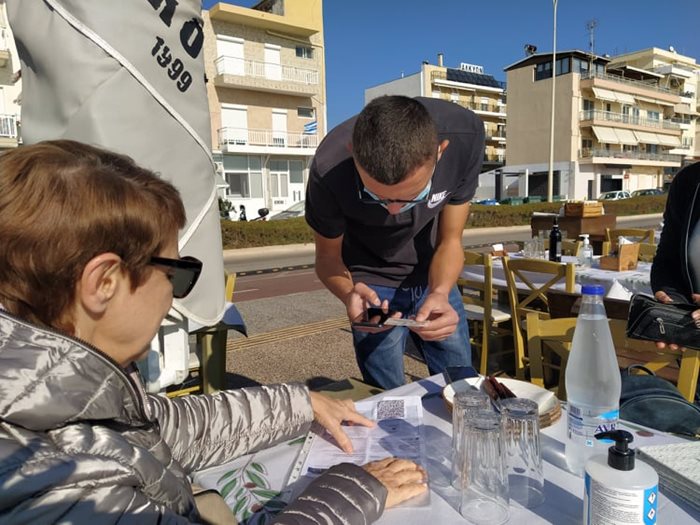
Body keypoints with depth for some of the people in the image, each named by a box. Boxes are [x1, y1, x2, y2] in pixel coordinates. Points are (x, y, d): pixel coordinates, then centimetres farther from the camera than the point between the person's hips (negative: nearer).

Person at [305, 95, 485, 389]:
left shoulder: (465, 135, -27)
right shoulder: (329, 170, -32)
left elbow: (450, 240, -14)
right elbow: (328, 256, -14)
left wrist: (440, 293, -34)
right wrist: (349, 294, -35)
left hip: (433, 276, 2)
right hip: (373, 284, -2)